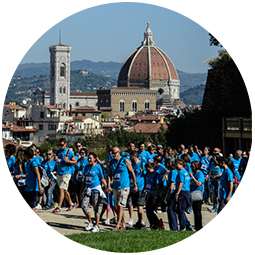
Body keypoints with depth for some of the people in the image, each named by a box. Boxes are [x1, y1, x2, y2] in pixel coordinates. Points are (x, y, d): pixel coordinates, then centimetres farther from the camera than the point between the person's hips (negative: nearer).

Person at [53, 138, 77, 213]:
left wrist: (68, 161, -19)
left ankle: (58, 207, -17)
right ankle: (71, 204, 30)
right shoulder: (58, 151, 12)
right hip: (59, 173, 7)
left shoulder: (69, 152, -6)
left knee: (61, 189, -15)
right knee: (64, 190, 14)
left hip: (66, 173, -7)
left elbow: (75, 162, -3)